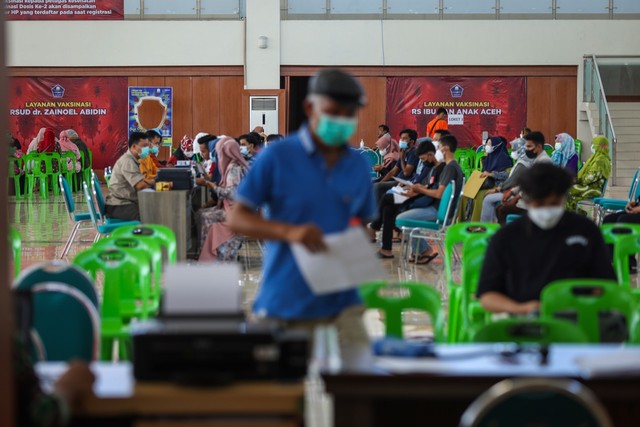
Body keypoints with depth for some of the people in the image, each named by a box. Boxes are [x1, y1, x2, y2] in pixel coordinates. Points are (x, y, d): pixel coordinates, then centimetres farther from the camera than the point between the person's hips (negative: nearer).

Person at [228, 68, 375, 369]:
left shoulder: (359, 166, 8)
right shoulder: (277, 157, -4)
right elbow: (237, 219, -6)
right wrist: (289, 232, -22)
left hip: (340, 300, 3)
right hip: (283, 301, -2)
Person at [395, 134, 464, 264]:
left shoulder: (450, 167, -17)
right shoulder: (454, 166, 14)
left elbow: (439, 194, -22)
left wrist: (420, 189, -8)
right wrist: (422, 188, 6)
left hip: (440, 211, -11)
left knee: (400, 219, -11)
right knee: (407, 213, 22)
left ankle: (426, 251, -3)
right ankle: (420, 250, 13)